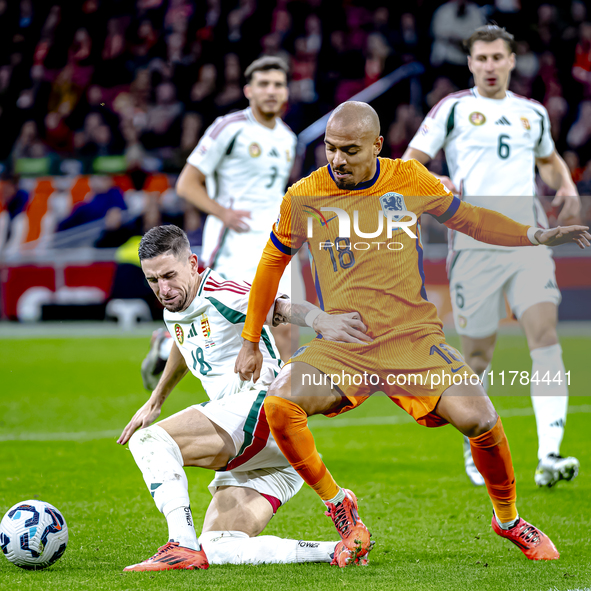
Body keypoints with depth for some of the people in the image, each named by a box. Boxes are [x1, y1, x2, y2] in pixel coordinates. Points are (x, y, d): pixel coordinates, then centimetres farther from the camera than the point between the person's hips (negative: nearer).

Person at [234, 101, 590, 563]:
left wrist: (537, 236, 4)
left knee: (480, 420, -20)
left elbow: (469, 219, 16)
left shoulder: (410, 179, 1)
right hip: (341, 347, 1)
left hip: (413, 336, 0)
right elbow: (272, 264, 15)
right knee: (279, 407, -25)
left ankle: (508, 519, 11)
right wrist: (251, 342, 18)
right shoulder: (303, 196, 1)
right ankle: (339, 507, 0)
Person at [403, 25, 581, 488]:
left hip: (528, 239, 2)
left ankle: (549, 456, -23)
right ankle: (475, 447, 27)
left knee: (545, 331, -17)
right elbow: (407, 165, 4)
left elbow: (550, 160, 35)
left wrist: (568, 189, 14)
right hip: (475, 244, -2)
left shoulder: (532, 113, 16)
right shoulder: (453, 108, 5)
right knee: (478, 353, 3)